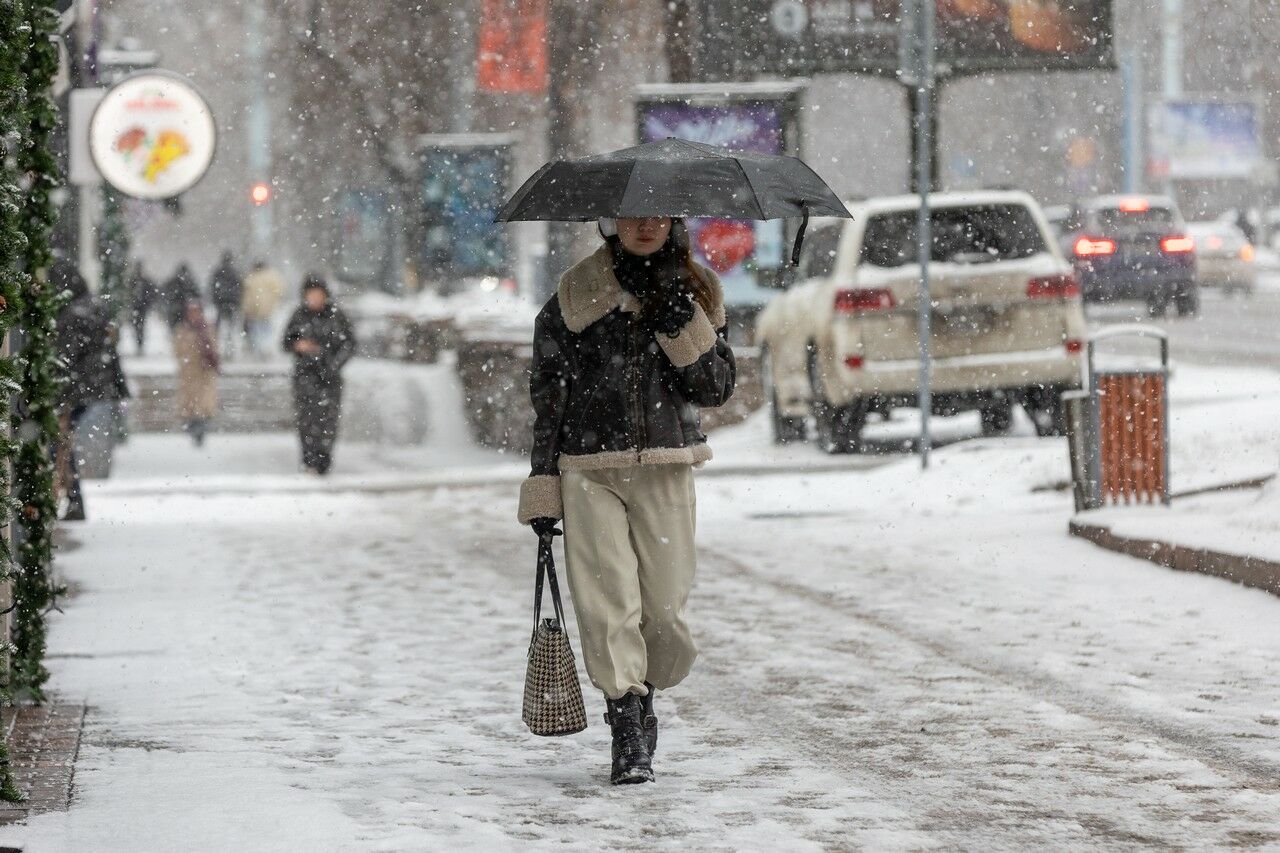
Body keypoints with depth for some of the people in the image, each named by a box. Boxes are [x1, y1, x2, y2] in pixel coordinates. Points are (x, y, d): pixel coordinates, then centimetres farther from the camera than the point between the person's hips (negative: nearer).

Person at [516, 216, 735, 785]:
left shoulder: (695, 295, 10)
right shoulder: (577, 295, 5)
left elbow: (718, 388, 4)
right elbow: (548, 396, 7)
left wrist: (682, 329, -12)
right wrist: (543, 489, 2)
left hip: (665, 467, 1)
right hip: (587, 468, -1)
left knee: (665, 603, -2)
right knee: (607, 601, -11)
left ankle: (641, 691, 25)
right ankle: (629, 731, -8)